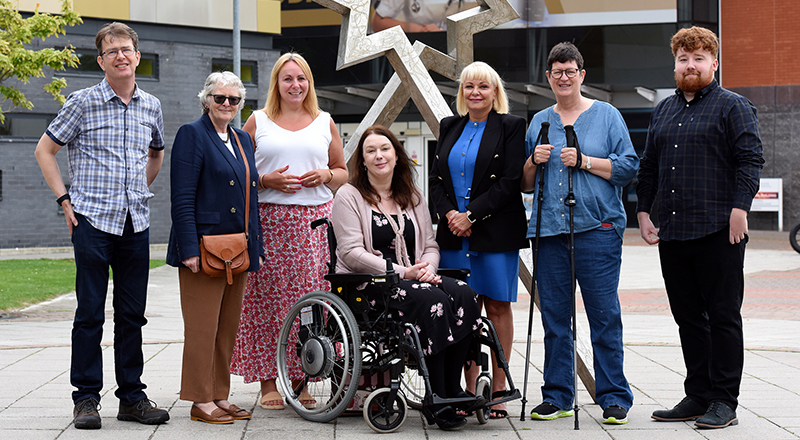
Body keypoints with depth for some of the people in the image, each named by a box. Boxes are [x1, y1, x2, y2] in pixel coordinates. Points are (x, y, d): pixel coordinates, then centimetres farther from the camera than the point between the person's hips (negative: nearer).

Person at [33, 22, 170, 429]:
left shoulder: (151, 106, 10)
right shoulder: (83, 102, -3)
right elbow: (45, 150, 4)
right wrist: (65, 199, -2)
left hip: (136, 223, 4)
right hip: (93, 220, -4)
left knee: (132, 313, 8)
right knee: (90, 312, -1)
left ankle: (131, 396, 16)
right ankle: (86, 398, 7)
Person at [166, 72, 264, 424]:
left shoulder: (243, 140, 17)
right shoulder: (192, 134, -6)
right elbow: (182, 199, -13)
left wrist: (256, 249, 14)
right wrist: (190, 249, -20)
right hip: (205, 248, -7)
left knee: (228, 326, 11)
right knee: (202, 326, -2)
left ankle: (220, 397, 19)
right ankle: (201, 402, 5)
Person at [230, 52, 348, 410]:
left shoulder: (324, 123, 16)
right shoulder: (258, 122, 10)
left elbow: (343, 172, 21)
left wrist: (326, 174, -1)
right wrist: (266, 180, -8)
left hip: (315, 221, 2)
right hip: (268, 219, -1)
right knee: (267, 297, -5)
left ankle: (302, 380, 5)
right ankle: (268, 381, 2)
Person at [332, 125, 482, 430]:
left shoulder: (412, 198, 20)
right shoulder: (349, 196, 1)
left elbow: (430, 245, 17)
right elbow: (352, 253, -10)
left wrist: (427, 269, -8)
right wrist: (402, 272, -18)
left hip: (412, 277, 6)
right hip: (367, 284, -6)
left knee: (464, 294, -24)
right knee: (432, 300, -33)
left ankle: (452, 390, -22)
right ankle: (437, 399, -28)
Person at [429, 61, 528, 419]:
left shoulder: (511, 127, 0)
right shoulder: (449, 127, 15)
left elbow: (510, 182, -9)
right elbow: (436, 179, 13)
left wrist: (470, 214, -13)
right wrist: (449, 214, -6)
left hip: (496, 232, -4)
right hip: (454, 233, 4)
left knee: (498, 306, 0)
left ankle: (498, 390, 6)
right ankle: (469, 390, 7)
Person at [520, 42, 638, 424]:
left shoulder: (606, 116, 7)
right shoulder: (539, 122, 17)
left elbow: (628, 166, -1)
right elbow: (524, 184, 19)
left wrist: (584, 161, -10)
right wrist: (534, 161, -1)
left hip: (598, 228, -3)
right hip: (549, 229, 4)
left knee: (604, 314, -5)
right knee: (554, 316, 4)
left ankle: (614, 397, 3)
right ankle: (557, 397, 13)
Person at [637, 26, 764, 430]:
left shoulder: (733, 106, 0)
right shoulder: (663, 111, 19)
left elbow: (751, 159, -8)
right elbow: (649, 166, 23)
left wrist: (739, 207, -17)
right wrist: (643, 211, 14)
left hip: (718, 230, -6)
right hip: (672, 232, 6)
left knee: (723, 316, -2)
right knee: (688, 317, 10)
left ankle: (724, 402, 2)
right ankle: (697, 396, 18)